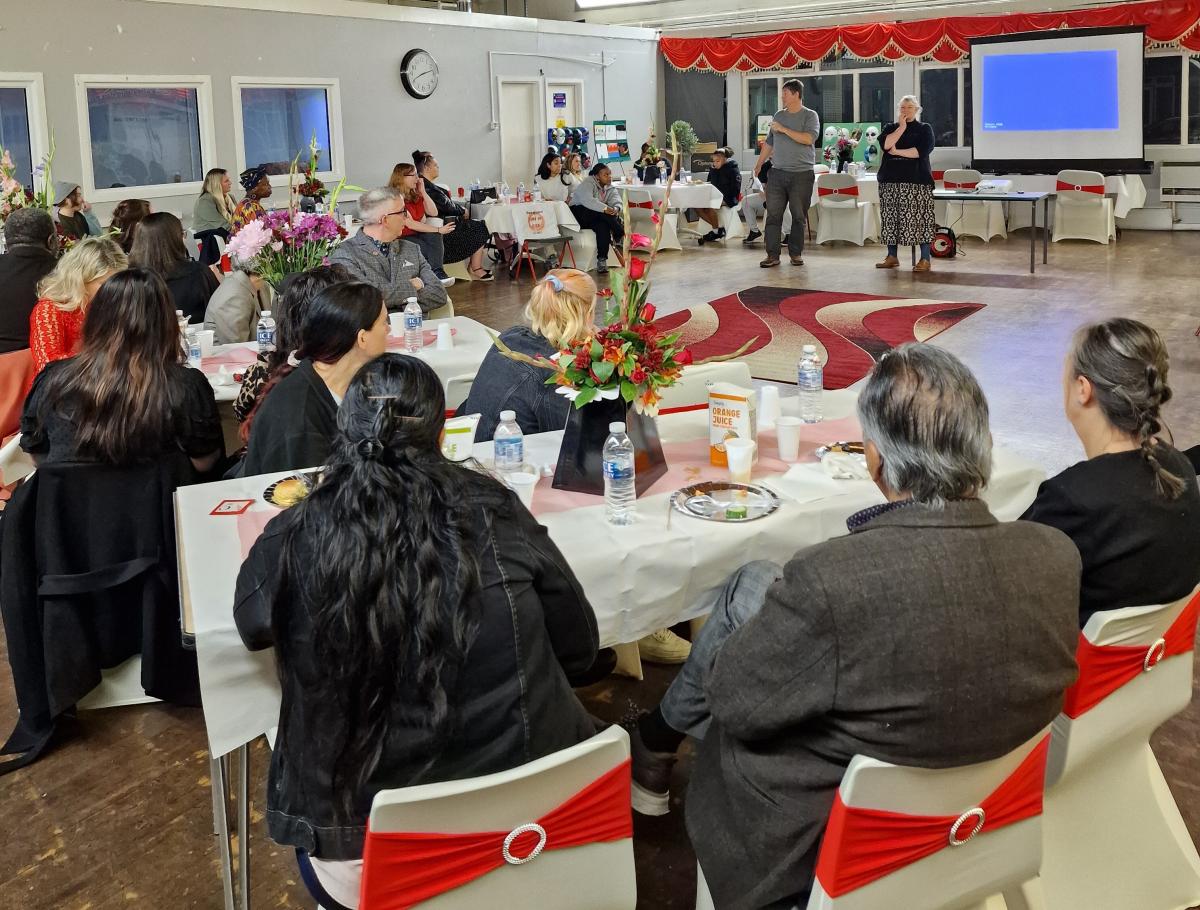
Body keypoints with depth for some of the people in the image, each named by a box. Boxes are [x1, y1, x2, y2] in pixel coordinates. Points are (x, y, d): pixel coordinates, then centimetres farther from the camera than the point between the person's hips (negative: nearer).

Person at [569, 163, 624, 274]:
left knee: (603, 225, -31)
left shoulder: (608, 186, 13)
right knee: (604, 215, -34)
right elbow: (587, 200, -32)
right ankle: (620, 236, -19)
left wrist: (615, 208, -19)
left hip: (596, 217, 6)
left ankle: (602, 260, -33)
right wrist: (605, 209, -41)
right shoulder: (588, 183, -13)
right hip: (579, 213, -6)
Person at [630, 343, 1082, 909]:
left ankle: (656, 748, 41)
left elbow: (733, 701, -19)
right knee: (753, 584, 15)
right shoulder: (1056, 556, -19)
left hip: (816, 846, -5)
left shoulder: (830, 580, -37)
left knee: (750, 591, 14)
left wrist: (778, 607, 1)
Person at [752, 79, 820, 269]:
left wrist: (784, 130, -14)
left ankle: (796, 253, 11)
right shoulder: (779, 115, 15)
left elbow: (809, 138, -18)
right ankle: (772, 255, -3)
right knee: (773, 214, -4)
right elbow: (769, 143, 22)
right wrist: (758, 165, 19)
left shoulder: (810, 116, 0)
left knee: (799, 216, 1)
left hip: (801, 174, -4)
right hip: (777, 173, 4)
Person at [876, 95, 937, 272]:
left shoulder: (924, 129, 8)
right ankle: (892, 256, 15)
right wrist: (901, 127, -4)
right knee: (891, 218, 4)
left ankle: (925, 259, -8)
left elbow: (921, 151, -9)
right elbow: (885, 144, -4)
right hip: (891, 180, 4)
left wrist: (896, 151, -6)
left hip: (917, 180, -4)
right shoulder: (890, 128, 17)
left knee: (919, 218, -9)